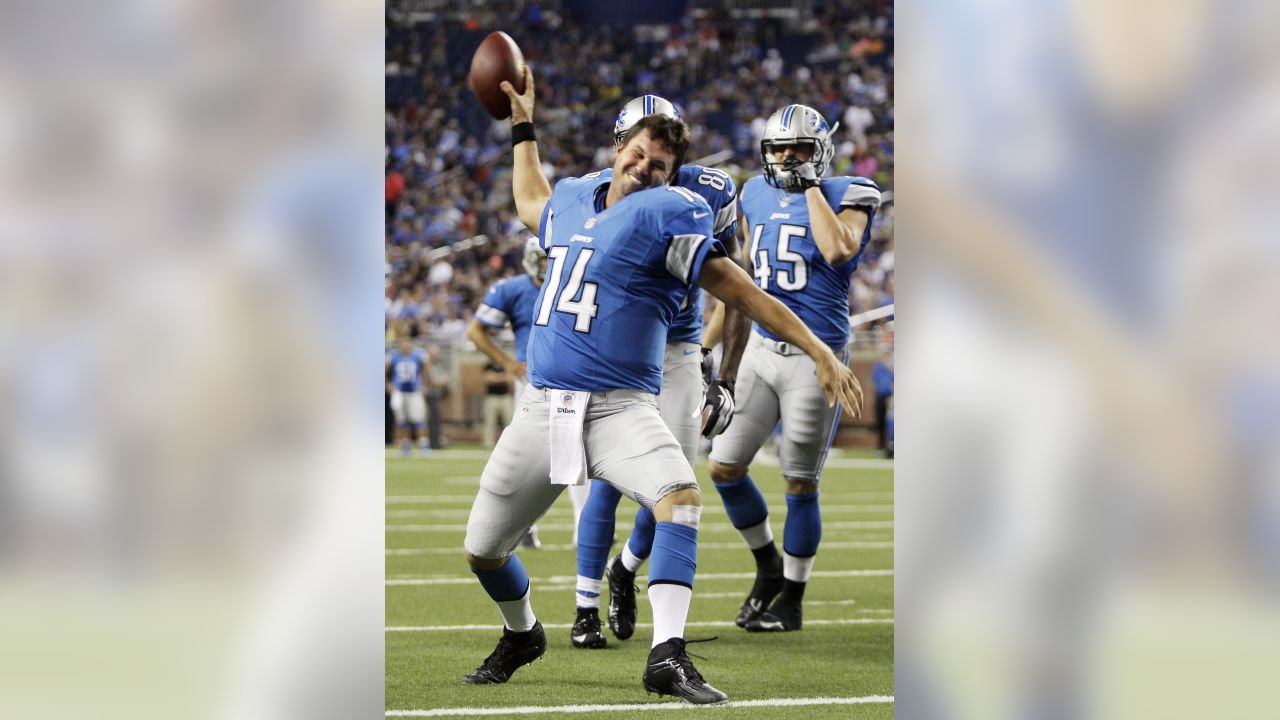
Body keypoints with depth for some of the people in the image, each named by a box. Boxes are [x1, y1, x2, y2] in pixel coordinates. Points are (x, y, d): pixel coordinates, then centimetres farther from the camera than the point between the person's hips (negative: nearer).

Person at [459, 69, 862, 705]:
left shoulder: (668, 215, -3)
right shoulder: (573, 200, 14)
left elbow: (737, 291, -7)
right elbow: (531, 203, 40)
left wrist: (818, 351, -13)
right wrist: (523, 126, 42)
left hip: (620, 408, -5)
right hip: (543, 407, 5)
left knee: (680, 496, -33)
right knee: (481, 551, 8)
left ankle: (667, 657, -38)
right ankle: (521, 635, 38)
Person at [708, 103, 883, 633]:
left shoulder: (845, 197, -7)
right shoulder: (757, 197, 10)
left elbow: (839, 251, -29)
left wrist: (811, 186, -19)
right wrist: (729, 364, 16)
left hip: (815, 357, -6)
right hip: (763, 350, 6)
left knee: (800, 485, 0)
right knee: (723, 467, 4)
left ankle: (791, 601, 12)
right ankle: (768, 565, 25)